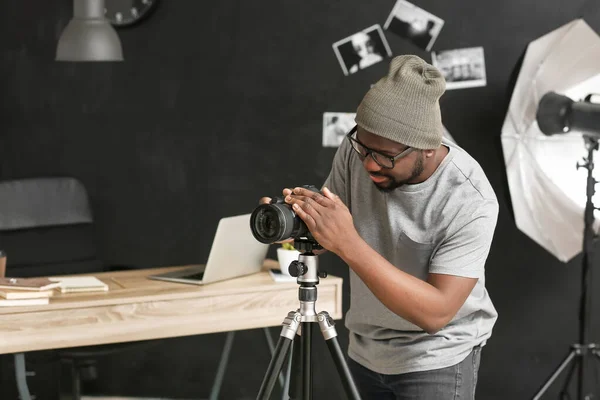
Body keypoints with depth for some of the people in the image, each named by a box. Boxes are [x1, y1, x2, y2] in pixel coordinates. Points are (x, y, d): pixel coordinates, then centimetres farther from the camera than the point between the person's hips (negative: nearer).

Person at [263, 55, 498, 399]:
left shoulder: (471, 201, -27)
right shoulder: (357, 153, -14)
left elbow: (435, 312, -30)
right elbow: (324, 237, 0)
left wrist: (349, 244, -38)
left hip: (436, 361, -4)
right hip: (365, 350, 5)